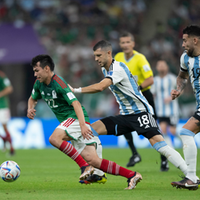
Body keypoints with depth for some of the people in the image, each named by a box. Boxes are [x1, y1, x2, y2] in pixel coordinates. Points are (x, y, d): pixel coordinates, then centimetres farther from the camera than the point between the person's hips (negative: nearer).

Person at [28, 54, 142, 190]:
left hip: (76, 118, -8)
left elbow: (76, 103, -24)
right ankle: (132, 175, -5)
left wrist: (83, 125, -35)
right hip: (69, 121, 8)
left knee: (54, 139, -30)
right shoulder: (39, 84, 9)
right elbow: (33, 99, 28)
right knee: (93, 161, -5)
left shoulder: (58, 83, -17)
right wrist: (30, 109, 5)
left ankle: (85, 167, -24)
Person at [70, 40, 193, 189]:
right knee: (93, 129, -3)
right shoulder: (106, 69, 9)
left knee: (158, 142, -26)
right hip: (125, 115, 9)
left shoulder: (118, 68, -20)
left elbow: (100, 87, -34)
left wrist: (75, 90, -27)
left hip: (141, 113, -9)